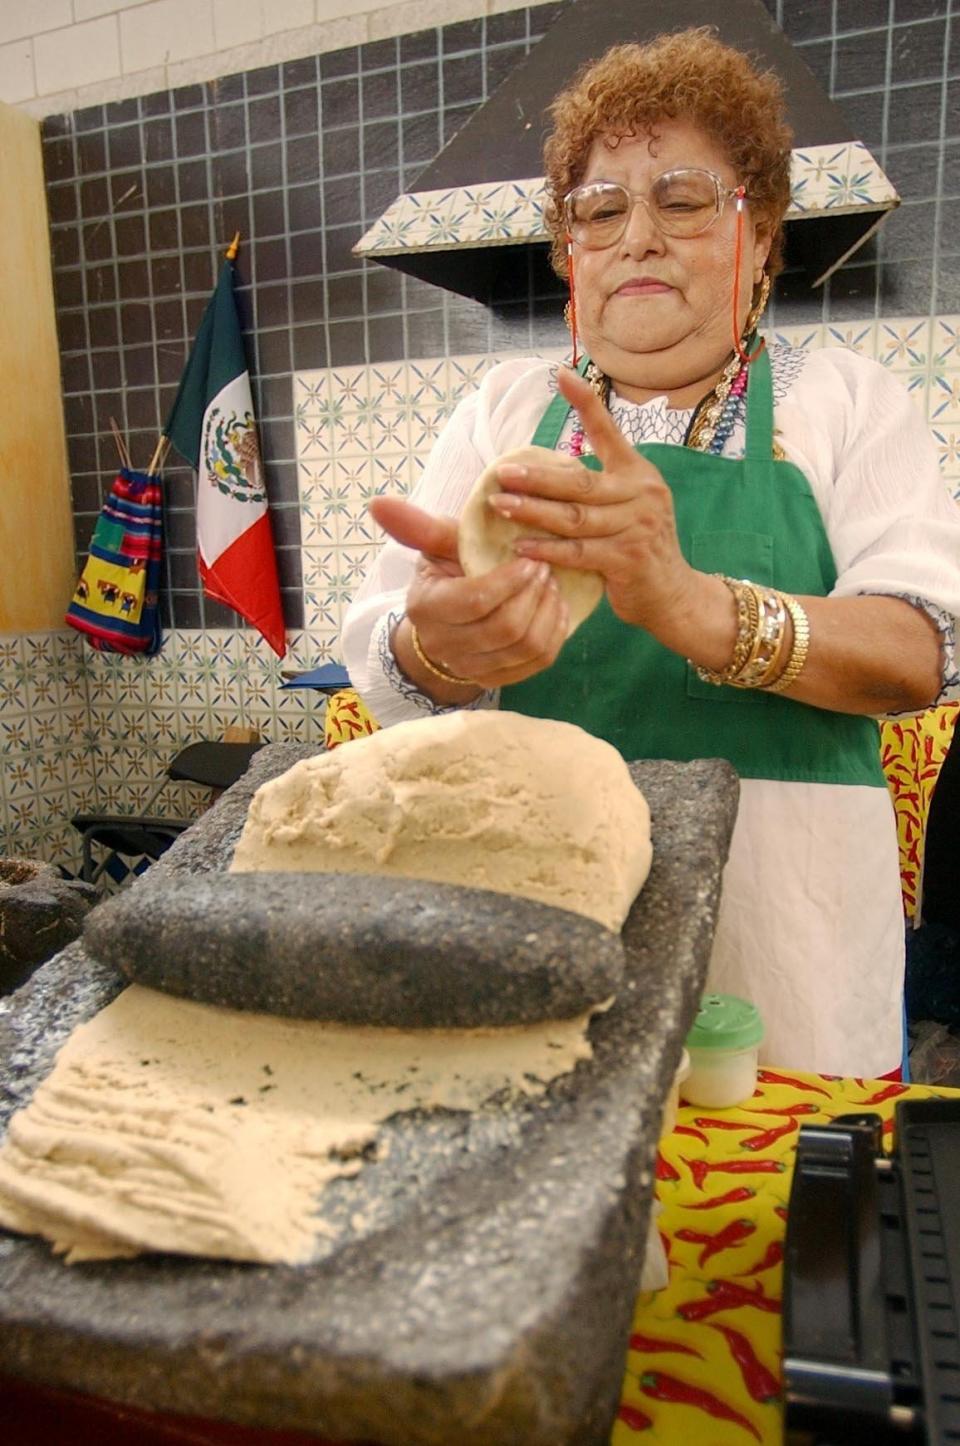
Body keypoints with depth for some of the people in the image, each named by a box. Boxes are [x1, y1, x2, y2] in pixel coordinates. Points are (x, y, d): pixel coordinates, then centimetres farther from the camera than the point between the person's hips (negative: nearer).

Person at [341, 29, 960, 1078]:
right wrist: (437, 651, -27)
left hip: (778, 929, 0)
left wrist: (693, 606, -29)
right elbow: (377, 649, -2)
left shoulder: (843, 400, 6)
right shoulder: (505, 408, 9)